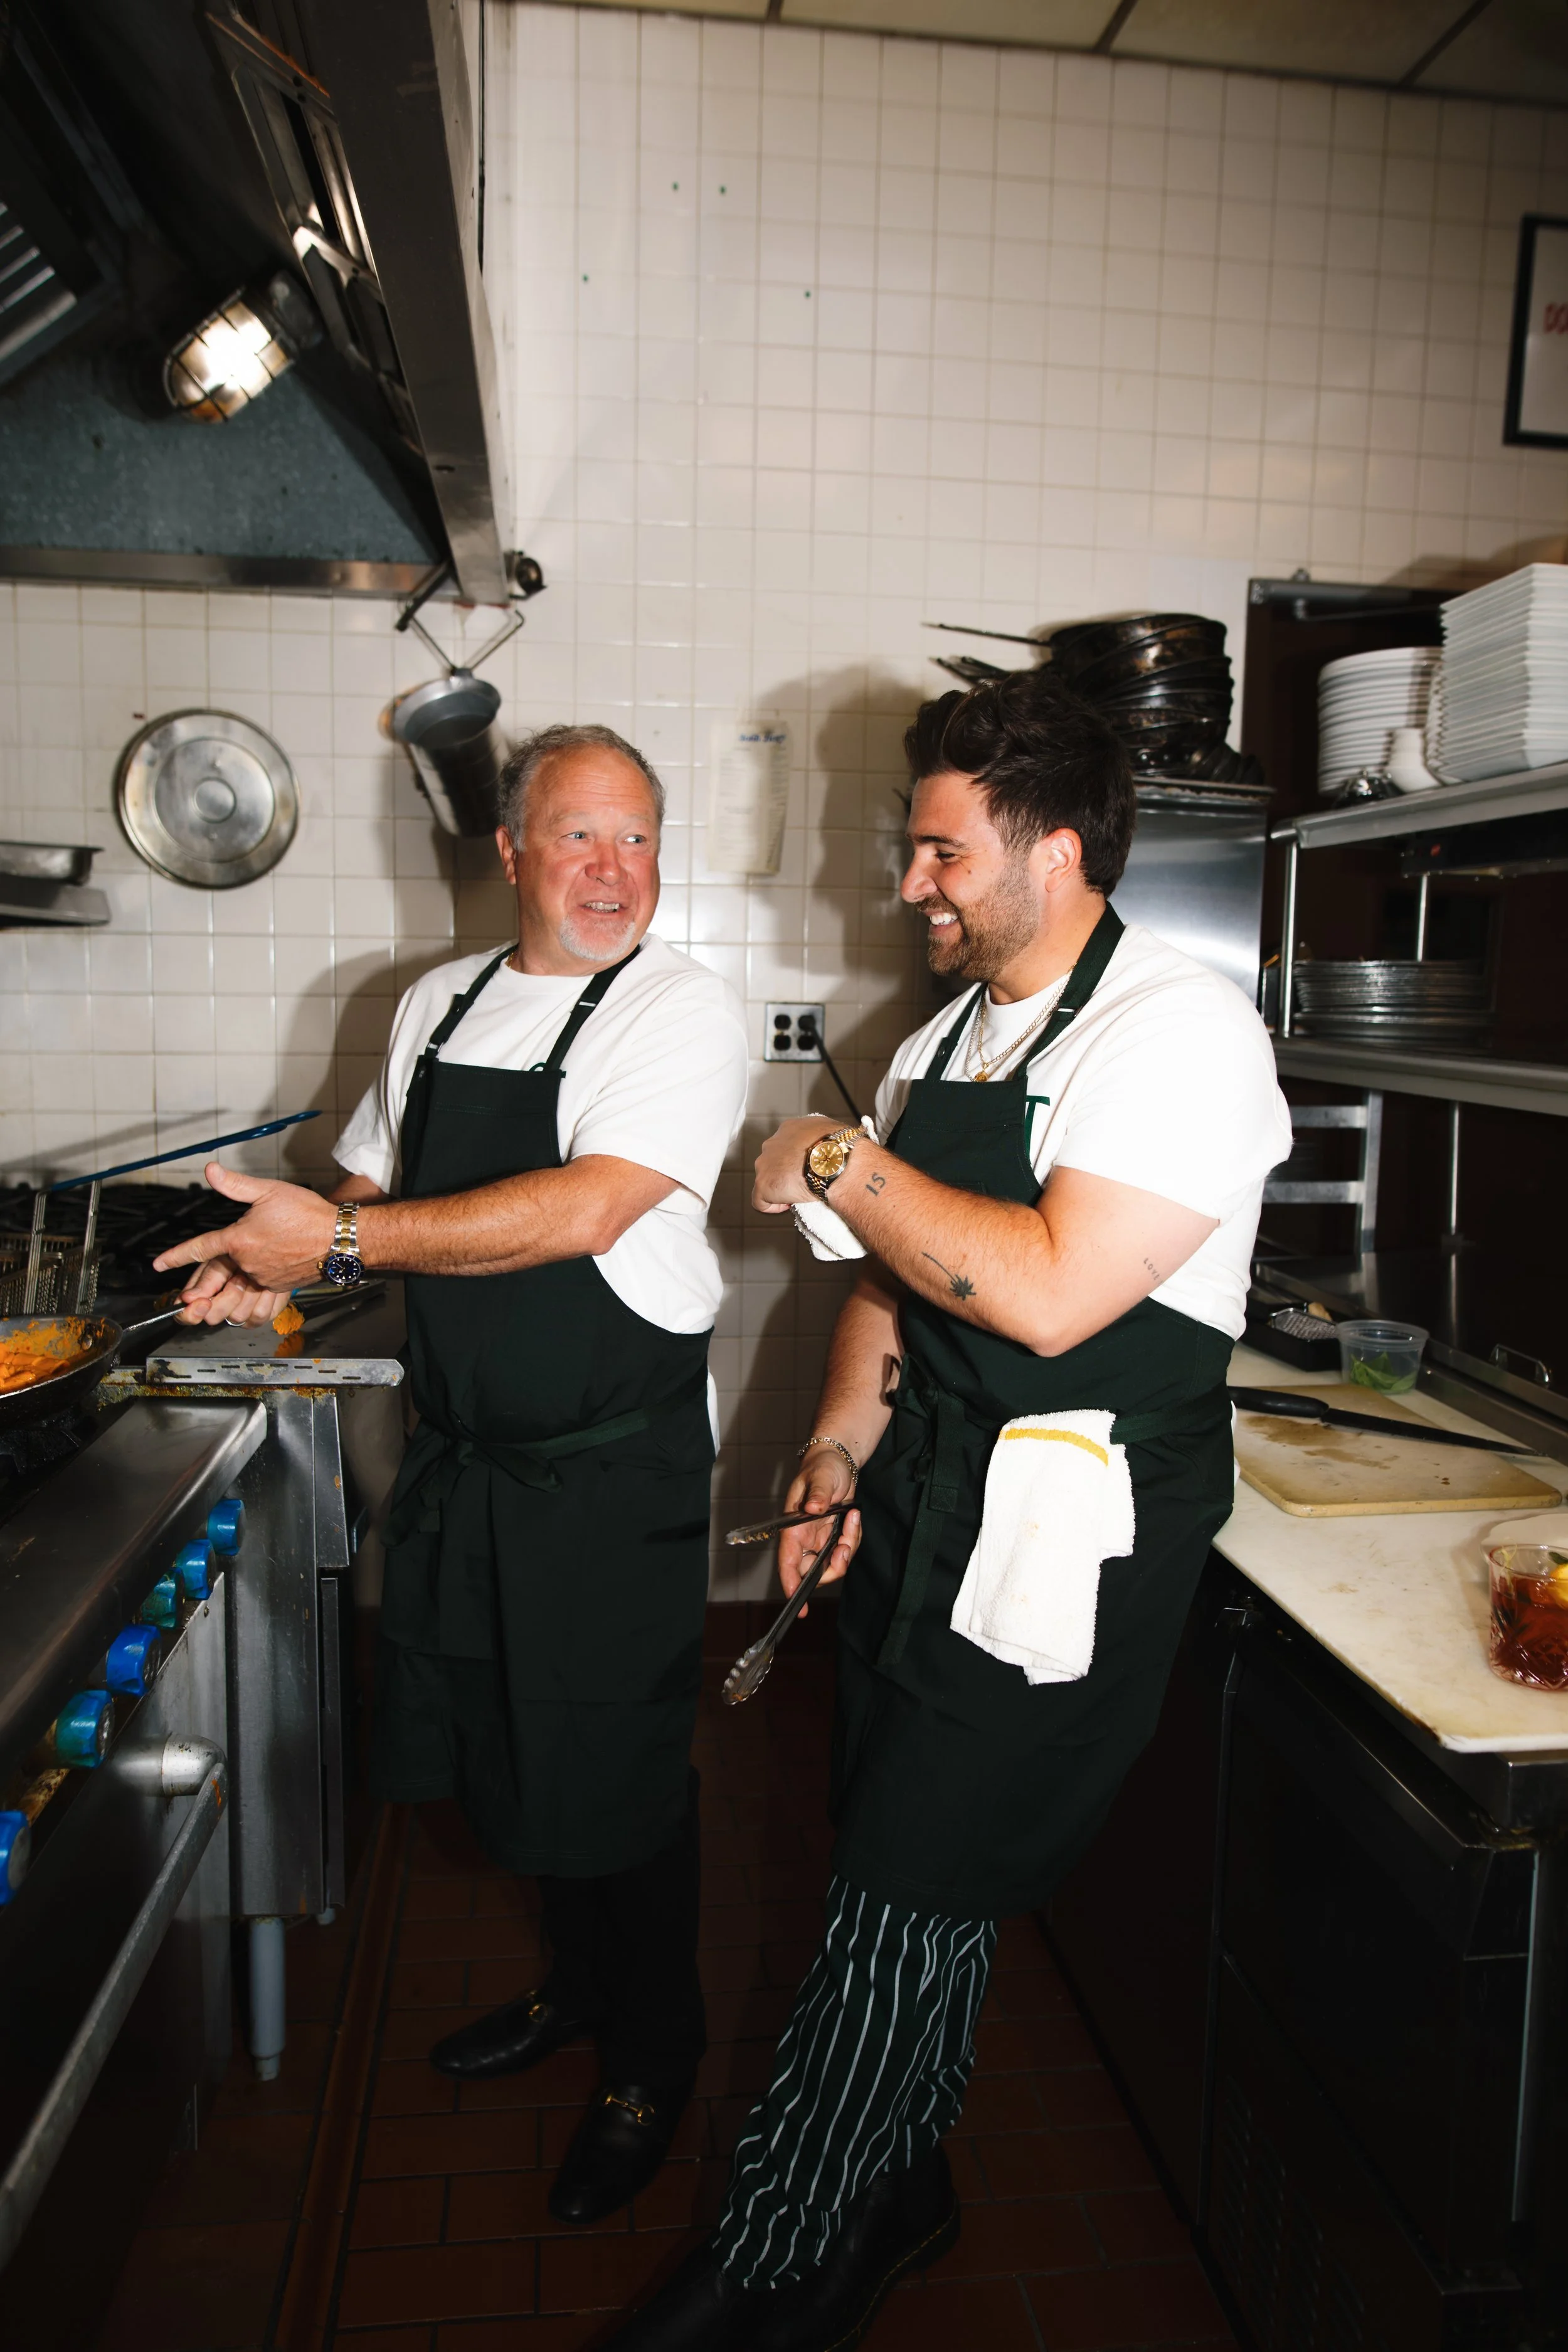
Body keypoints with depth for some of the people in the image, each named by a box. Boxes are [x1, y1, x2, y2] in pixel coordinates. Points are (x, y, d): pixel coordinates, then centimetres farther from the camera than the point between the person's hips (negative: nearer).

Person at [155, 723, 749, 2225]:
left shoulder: (683, 1012, -14)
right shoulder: (437, 1005, 8)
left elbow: (584, 1211, -26)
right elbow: (378, 1188, 18)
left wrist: (341, 1238, -24)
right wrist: (280, 1266, -3)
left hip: (614, 1468, -6)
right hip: (462, 1451, 7)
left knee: (614, 1775, 7)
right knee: (505, 1750, 20)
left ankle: (651, 2063, 33)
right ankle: (578, 1985, 47)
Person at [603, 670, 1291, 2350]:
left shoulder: (1181, 1029, -15)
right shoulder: (941, 1041, 12)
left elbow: (1050, 1291, -27)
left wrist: (836, 1167, -17)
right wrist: (840, 1448, 4)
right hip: (926, 1500, 8)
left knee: (906, 1899, 0)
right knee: (897, 1876, 16)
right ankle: (896, 2195, 38)